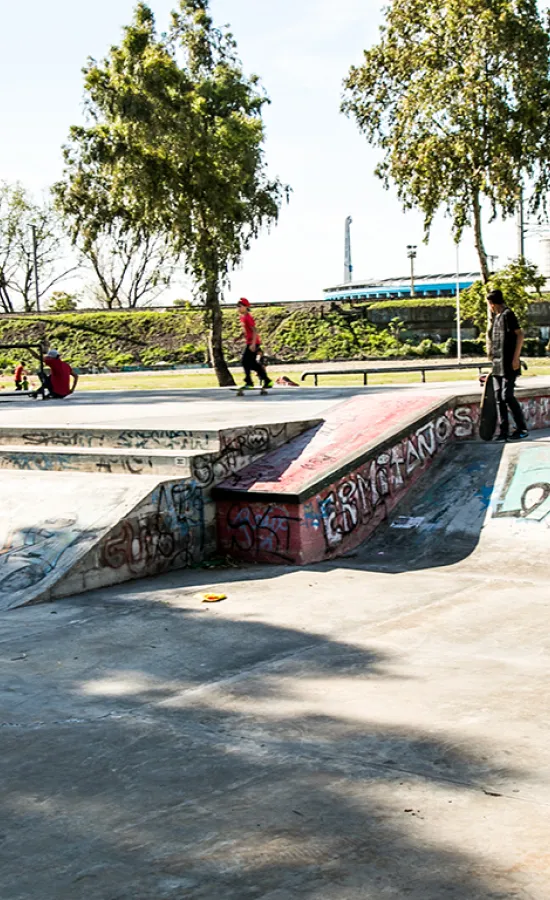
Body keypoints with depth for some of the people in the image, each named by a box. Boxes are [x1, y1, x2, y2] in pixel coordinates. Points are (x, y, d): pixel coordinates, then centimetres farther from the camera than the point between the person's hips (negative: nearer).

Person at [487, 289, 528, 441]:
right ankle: (504, 431, 8)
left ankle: (522, 428, 2)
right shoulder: (496, 317, 16)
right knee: (499, 398, 5)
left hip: (508, 365, -9)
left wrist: (516, 358, -18)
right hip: (498, 365, 9)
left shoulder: (507, 314, -9)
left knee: (507, 396, -9)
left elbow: (520, 335, -15)